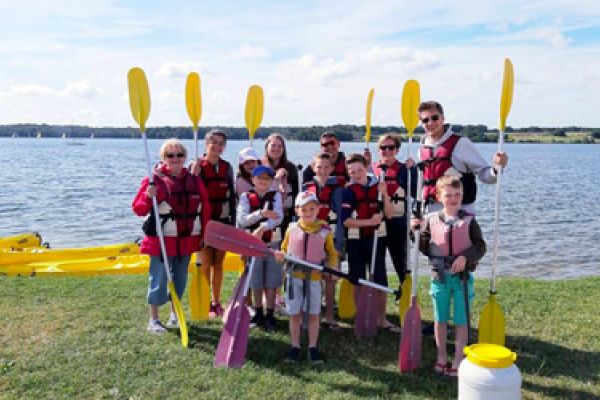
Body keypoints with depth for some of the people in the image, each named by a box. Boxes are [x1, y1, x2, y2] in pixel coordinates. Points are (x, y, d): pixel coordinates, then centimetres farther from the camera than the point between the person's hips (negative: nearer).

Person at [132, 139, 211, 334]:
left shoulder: (194, 181, 6)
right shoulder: (155, 180, -8)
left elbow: (205, 208, 12)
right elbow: (138, 209, -9)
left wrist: (203, 234, 9)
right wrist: (148, 196, -28)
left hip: (186, 240, 5)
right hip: (161, 240, -5)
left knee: (180, 279, 15)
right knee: (159, 279, 0)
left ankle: (175, 314, 31)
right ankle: (153, 320, 13)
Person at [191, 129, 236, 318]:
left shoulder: (226, 167, 5)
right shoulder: (197, 166, -6)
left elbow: (231, 196, 9)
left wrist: (232, 221, 6)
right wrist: (194, 176, -25)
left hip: (223, 221, 3)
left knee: (218, 263, 10)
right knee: (206, 264, 2)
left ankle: (216, 302, 21)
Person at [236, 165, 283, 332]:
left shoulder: (275, 195, 2)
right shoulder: (246, 197, 1)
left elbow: (278, 217, -14)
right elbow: (242, 220, -11)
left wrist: (262, 228, -28)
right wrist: (261, 213, -23)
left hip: (272, 242, 0)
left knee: (271, 282, 4)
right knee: (256, 281, 10)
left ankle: (270, 315, 16)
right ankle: (258, 313, 26)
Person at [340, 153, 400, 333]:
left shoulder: (378, 186, 2)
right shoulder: (348, 191, -7)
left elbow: (389, 214, -3)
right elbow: (345, 221, -13)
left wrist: (385, 194, -16)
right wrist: (370, 221, -19)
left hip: (377, 239, 2)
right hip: (356, 241, -2)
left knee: (381, 280, 7)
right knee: (358, 281, 7)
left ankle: (382, 319, 21)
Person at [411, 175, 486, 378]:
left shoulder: (469, 221, -6)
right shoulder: (431, 219, -1)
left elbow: (480, 246, -5)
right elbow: (424, 247, 5)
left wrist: (466, 257, -21)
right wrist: (416, 231, -11)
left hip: (462, 276, -2)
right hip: (439, 276, 2)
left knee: (461, 320, 6)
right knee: (440, 319, 13)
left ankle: (458, 360, 18)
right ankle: (441, 357, 28)